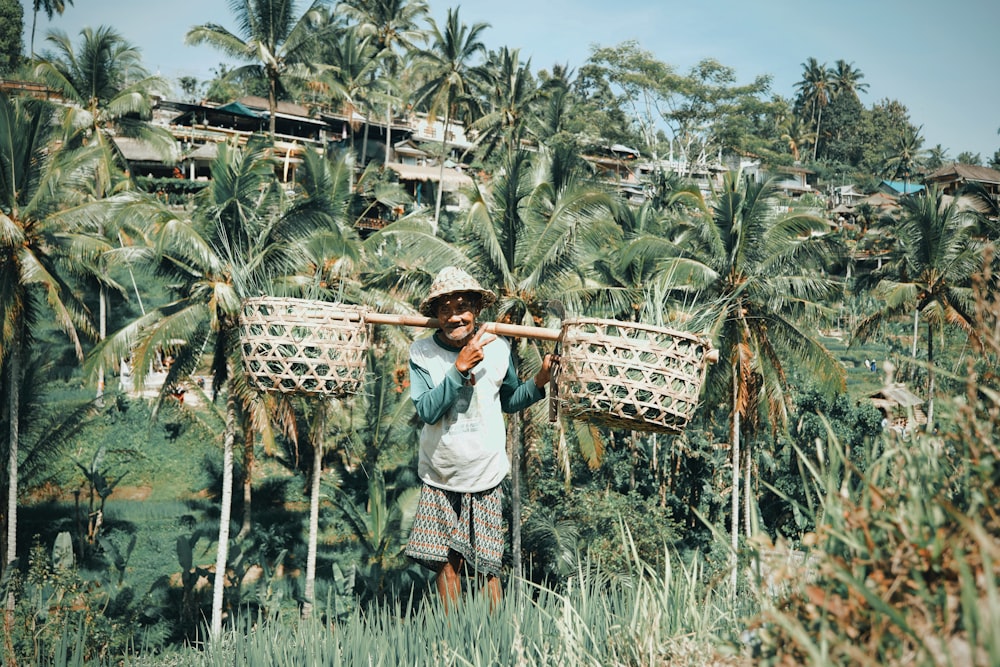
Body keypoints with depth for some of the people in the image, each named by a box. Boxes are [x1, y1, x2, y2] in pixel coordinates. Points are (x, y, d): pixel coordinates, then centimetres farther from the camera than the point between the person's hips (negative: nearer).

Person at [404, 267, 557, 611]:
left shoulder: (498, 349, -3)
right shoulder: (421, 352, -8)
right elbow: (426, 411, -19)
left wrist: (539, 381, -6)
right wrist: (459, 368, -26)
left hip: (485, 478, 0)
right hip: (439, 478, 0)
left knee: (487, 567, 3)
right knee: (447, 563, 8)